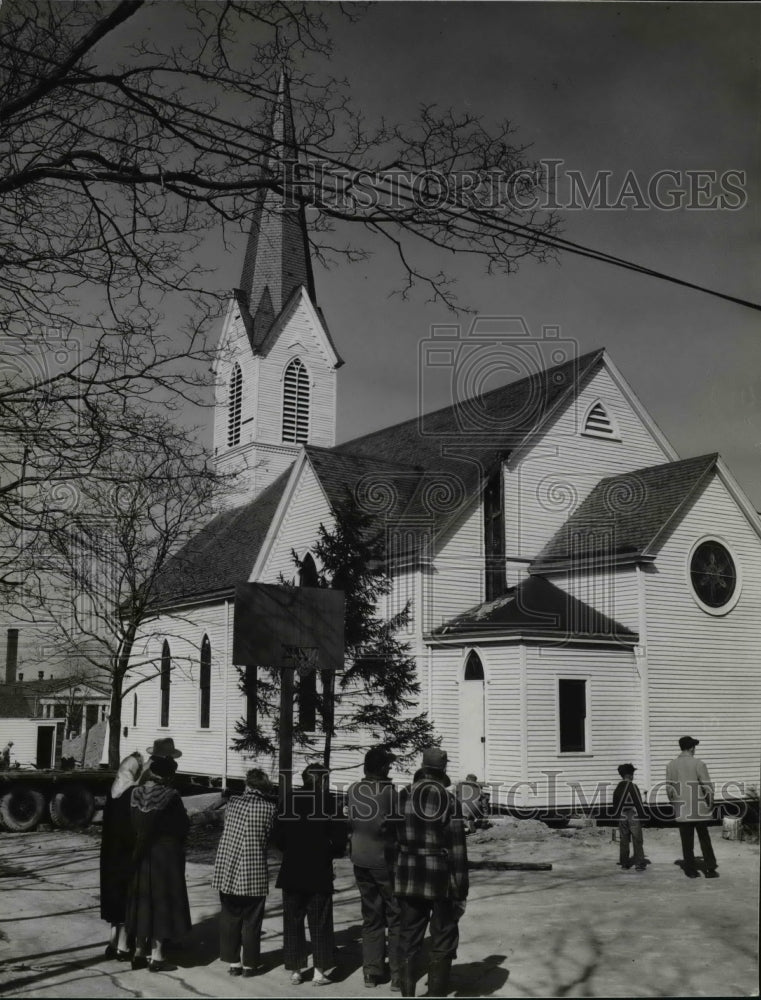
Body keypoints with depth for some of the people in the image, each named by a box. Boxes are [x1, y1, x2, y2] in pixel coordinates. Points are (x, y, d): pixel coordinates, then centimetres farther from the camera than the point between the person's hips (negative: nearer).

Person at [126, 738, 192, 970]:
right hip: (167, 855, -5)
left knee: (143, 900, 14)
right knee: (162, 901, 4)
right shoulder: (171, 797, -17)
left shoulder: (138, 793, -2)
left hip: (142, 854, 5)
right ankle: (156, 955, 7)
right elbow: (183, 827, -9)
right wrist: (175, 842, 10)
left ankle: (139, 952, 20)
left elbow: (134, 824, 3)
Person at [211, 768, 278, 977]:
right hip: (254, 874, -3)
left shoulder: (232, 802, 0)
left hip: (227, 871, 3)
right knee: (251, 921, 11)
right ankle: (249, 964, 17)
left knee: (229, 918, 16)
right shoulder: (269, 809, -9)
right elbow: (275, 836, -2)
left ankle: (234, 962, 19)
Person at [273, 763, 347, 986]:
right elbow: (339, 839, -9)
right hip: (320, 873, -2)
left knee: (293, 922, 11)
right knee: (320, 924, 8)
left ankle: (295, 971, 15)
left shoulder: (289, 800, -1)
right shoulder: (328, 801, -8)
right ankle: (319, 972, 9)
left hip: (292, 872, 2)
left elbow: (278, 837, 0)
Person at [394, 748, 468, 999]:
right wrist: (460, 892, -6)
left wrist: (397, 876, 11)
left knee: (409, 940, 14)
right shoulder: (449, 802, -11)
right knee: (442, 943, 10)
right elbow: (457, 850, -11)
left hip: (409, 880, 3)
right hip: (440, 882, -3)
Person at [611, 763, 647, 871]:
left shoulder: (617, 788, 6)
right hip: (633, 817, -5)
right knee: (637, 841, 0)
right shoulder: (632, 787, -13)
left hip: (622, 817, 5)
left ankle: (624, 862, 14)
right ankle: (639, 863, -1)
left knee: (623, 841, 11)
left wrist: (616, 816, 20)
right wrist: (643, 815, -4)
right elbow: (639, 803, -12)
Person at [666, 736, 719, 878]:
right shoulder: (698, 764, -10)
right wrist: (710, 804, 3)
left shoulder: (671, 765, 0)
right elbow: (707, 787, -11)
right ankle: (710, 869, 11)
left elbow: (669, 788, 2)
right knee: (705, 840, 10)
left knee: (687, 841, 9)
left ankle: (690, 869, 11)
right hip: (699, 810, -2)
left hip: (681, 811, 2)